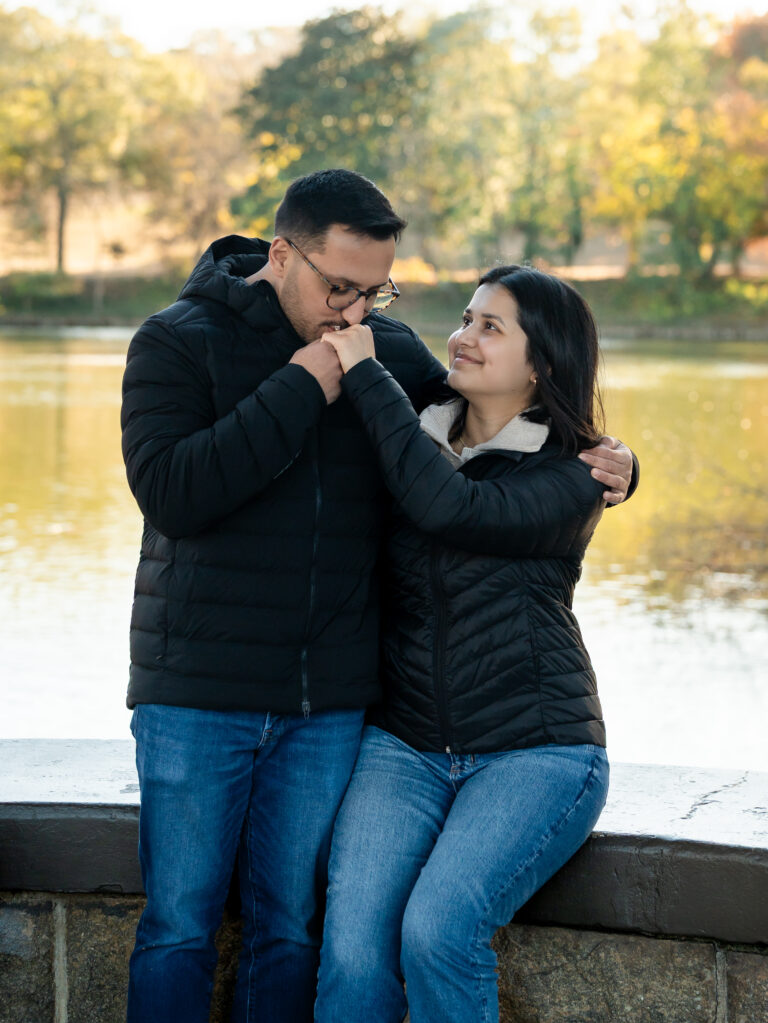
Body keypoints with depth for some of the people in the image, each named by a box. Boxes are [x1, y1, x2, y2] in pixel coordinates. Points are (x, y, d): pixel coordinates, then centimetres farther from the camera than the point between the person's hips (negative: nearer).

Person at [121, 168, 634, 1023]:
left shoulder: (391, 352, 6)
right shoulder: (177, 342, -5)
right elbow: (168, 492, -20)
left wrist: (606, 464, 0)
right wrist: (299, 391, -20)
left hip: (330, 702, 3)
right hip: (197, 695, -3)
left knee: (289, 930, 9)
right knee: (179, 928, 3)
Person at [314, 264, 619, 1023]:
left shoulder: (568, 481, -5)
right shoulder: (412, 444, 9)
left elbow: (449, 506, -23)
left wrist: (364, 370, -18)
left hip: (533, 753, -3)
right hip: (403, 746, 4)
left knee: (437, 930, -26)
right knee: (353, 947, -19)